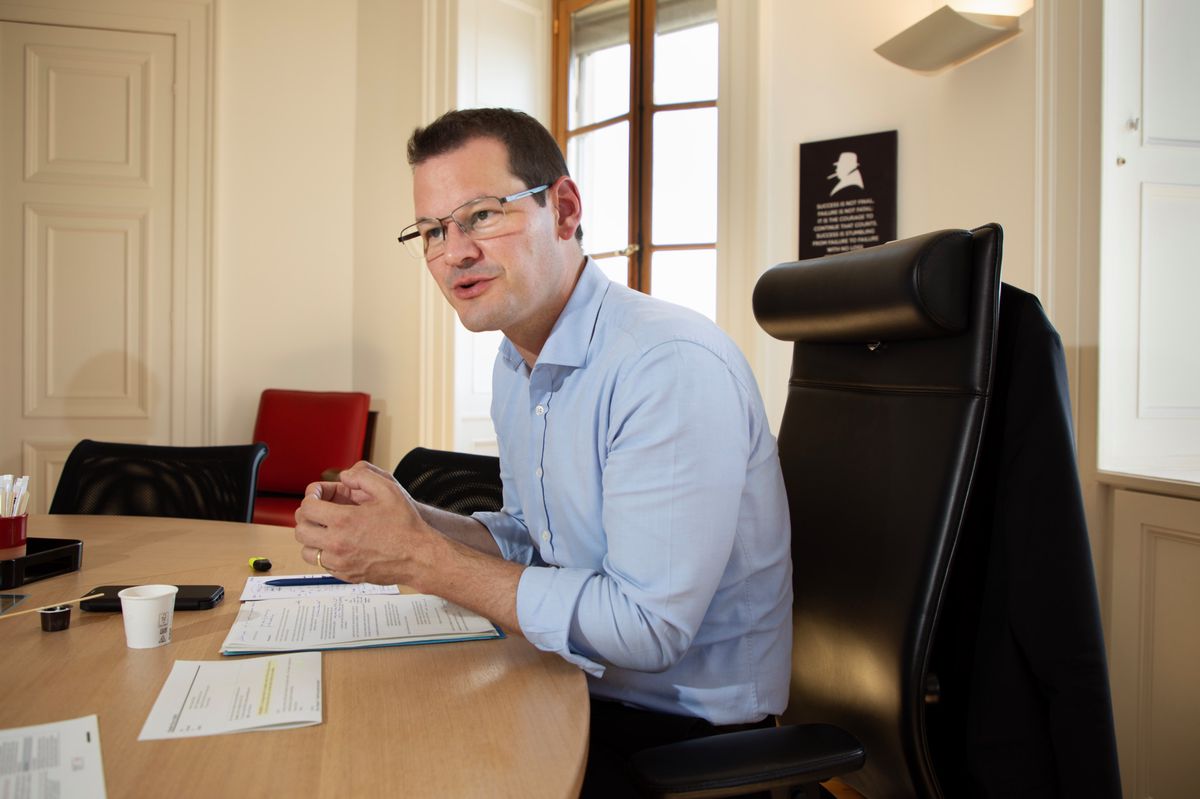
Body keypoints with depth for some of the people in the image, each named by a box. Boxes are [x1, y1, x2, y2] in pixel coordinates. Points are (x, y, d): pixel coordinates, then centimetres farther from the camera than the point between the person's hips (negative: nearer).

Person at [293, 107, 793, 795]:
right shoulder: (516, 365, 4)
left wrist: (421, 561, -23)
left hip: (688, 730, -7)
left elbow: (646, 628, -27)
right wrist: (414, 521, -7)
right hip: (574, 687, 7)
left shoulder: (674, 366, -26)